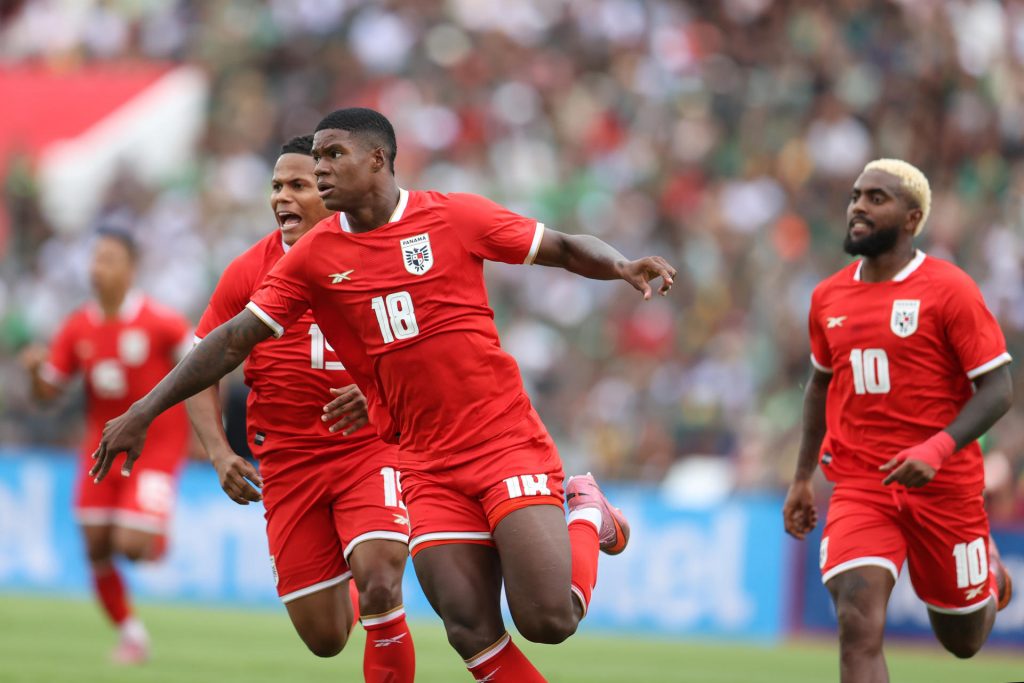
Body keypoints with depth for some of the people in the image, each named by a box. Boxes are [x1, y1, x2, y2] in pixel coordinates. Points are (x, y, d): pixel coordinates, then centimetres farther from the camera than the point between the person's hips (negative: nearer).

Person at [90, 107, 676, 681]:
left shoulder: (454, 216, -3)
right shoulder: (314, 258, 4)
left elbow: (565, 248, 5)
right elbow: (234, 340, 6)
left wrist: (623, 265, -16)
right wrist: (144, 413, 2)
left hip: (507, 443, -3)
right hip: (429, 468, 3)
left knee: (548, 620, -15)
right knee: (471, 632, -12)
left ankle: (587, 517, 16)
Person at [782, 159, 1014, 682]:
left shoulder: (949, 289, -10)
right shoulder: (828, 298, 6)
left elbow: (998, 389, -12)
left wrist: (937, 449, -26)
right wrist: (802, 478, 21)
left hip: (944, 486, -3)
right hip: (859, 488, 3)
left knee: (962, 639, 13)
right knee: (859, 624, -20)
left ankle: (990, 578, 49)